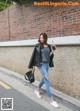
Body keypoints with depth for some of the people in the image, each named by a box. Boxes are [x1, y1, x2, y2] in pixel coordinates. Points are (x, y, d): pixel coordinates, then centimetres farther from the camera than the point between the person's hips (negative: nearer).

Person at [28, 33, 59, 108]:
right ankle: (51, 100, -3)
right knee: (47, 81, -9)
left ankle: (37, 90, 46)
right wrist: (33, 66, -4)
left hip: (47, 64, 6)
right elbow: (34, 56, -4)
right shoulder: (37, 46, -7)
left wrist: (52, 51, -7)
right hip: (41, 64, -6)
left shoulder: (49, 46, 6)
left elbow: (49, 56, 9)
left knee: (44, 79, 19)